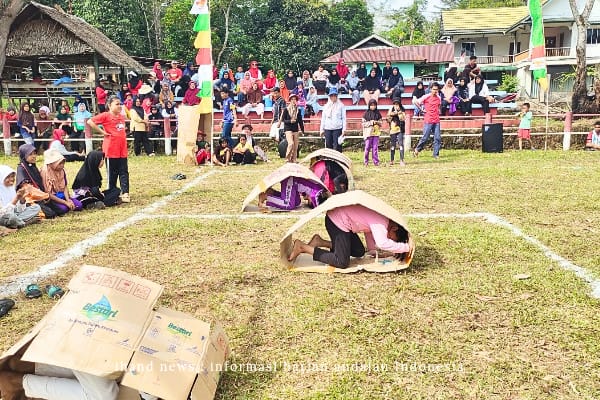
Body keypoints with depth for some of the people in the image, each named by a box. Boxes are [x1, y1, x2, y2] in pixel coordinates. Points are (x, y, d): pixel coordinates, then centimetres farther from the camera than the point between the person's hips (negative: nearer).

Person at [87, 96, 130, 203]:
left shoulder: (122, 117, 14)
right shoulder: (105, 115, -6)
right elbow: (90, 122, -13)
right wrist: (102, 132, -12)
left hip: (122, 150, 6)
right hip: (111, 149, -6)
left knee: (124, 172, 2)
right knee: (112, 173, 4)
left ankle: (125, 193, 2)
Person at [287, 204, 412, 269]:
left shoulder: (380, 219, 9)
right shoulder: (381, 223, -20)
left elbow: (368, 231, 21)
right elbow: (382, 243, -35)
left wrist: (372, 250, 11)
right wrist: (406, 247, -26)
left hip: (341, 217, 10)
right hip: (337, 221, -10)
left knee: (359, 252, 14)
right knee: (342, 262, -12)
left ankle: (320, 242, 14)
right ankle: (302, 247, -8)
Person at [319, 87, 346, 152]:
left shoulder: (341, 105, 4)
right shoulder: (326, 106, 13)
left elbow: (344, 118, 1)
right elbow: (323, 118, 15)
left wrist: (344, 129, -6)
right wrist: (321, 129, 9)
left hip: (337, 128, -3)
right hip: (327, 129, 3)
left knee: (337, 147, -8)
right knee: (328, 146, 5)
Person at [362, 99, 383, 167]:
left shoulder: (378, 113, 9)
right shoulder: (366, 113, 2)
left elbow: (381, 122, 10)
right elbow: (363, 123, 0)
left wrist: (377, 122, -9)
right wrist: (370, 122, -13)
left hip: (376, 132, 2)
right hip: (368, 133, -2)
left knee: (375, 148, 1)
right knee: (367, 147, -2)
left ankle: (376, 162, 7)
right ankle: (366, 162, 7)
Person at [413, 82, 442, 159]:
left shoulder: (439, 98, 9)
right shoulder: (426, 97, -6)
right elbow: (417, 102, 0)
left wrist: (438, 111, 12)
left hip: (436, 121, 4)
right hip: (428, 121, -4)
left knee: (438, 138, 0)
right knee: (425, 137, -2)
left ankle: (436, 154, 7)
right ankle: (416, 149, 19)